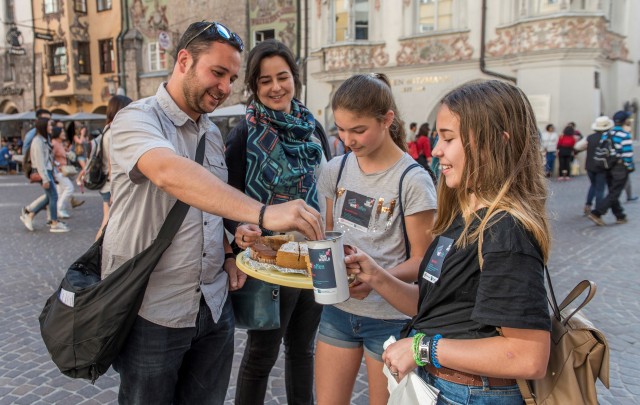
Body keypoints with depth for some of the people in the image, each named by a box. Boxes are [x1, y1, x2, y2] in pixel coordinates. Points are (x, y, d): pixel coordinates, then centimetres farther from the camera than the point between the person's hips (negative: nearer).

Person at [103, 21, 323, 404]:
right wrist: (263, 214, -46)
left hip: (214, 307, 6)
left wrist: (228, 255, 0)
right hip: (152, 312, -5)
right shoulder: (137, 120, -13)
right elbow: (170, 174, -35)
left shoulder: (213, 134, 9)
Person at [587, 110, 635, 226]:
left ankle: (620, 216, 25)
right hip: (620, 168, -7)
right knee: (614, 193, -3)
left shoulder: (606, 134, 4)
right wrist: (630, 167, -5)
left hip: (608, 168, 7)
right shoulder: (625, 136, -15)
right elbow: (627, 153, -17)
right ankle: (596, 213, -15)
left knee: (613, 192, 15)